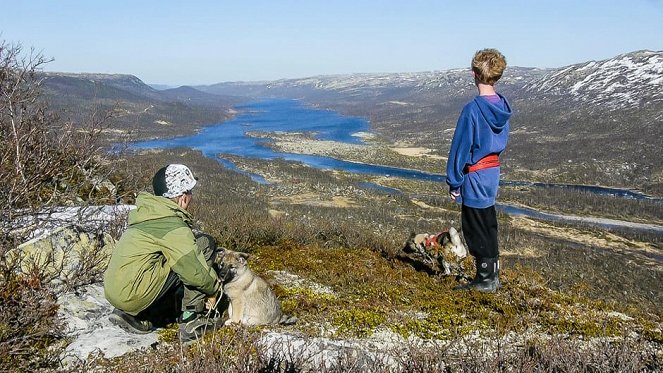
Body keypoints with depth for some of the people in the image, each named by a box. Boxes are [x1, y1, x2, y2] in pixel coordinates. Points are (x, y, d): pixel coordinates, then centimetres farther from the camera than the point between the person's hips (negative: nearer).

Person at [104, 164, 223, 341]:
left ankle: (131, 314, 16)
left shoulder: (147, 212, 14)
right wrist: (215, 285, 7)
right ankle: (191, 319, -2)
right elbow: (195, 273, -15)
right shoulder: (172, 225, -14)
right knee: (204, 243, -5)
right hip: (134, 295, -9)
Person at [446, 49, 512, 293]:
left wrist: (454, 182, -9)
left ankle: (486, 280, 15)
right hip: (494, 171, 8)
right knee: (489, 226, 18)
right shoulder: (502, 107, 4)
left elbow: (461, 147, -16)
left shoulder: (473, 109, -20)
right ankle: (491, 276, 29)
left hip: (475, 176, -8)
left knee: (476, 231, 5)